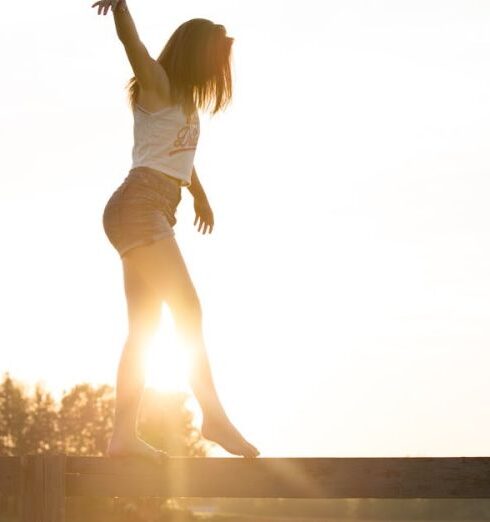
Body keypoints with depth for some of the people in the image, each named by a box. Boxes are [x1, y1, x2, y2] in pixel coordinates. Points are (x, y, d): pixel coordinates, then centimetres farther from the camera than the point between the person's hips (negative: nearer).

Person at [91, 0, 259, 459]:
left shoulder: (185, 101, 24)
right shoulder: (157, 84, -1)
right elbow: (130, 40, -20)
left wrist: (200, 195, 51)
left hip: (153, 215, 9)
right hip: (139, 205, -9)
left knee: (143, 327, 4)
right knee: (187, 308, -14)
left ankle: (124, 434, 1)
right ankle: (215, 416, -17)